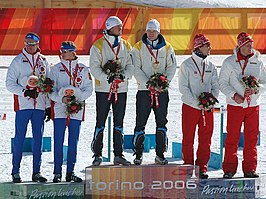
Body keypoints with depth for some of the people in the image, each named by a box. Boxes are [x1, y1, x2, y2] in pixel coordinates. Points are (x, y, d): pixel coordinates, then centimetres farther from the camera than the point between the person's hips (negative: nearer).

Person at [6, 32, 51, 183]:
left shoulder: (43, 61, 11)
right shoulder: (18, 61, 1)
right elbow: (10, 83, -2)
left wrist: (48, 106, 11)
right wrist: (26, 92, -15)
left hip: (39, 105, 3)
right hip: (23, 104, -3)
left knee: (38, 138, 4)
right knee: (20, 138, -4)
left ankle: (36, 172, 9)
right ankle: (16, 172, 1)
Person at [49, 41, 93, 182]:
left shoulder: (83, 69, 8)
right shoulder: (56, 69, 5)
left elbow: (88, 89, 6)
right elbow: (51, 90, 1)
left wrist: (78, 97, -11)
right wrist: (61, 98, -17)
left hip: (77, 109, 1)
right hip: (60, 108, -1)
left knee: (73, 142, 4)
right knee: (58, 141, -4)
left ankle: (70, 172, 11)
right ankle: (57, 173, 0)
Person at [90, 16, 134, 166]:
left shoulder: (126, 46, 10)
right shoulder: (98, 46, -3)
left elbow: (131, 66, 5)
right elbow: (94, 67, -9)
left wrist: (124, 75, -16)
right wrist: (107, 77, -23)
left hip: (121, 89, 4)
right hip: (103, 89, -4)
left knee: (119, 123, 8)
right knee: (100, 123, -1)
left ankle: (118, 154, 13)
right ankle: (97, 155, 4)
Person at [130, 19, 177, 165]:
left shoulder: (167, 48, 7)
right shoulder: (138, 48, 0)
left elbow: (172, 66, 5)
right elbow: (136, 69, -6)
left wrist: (166, 79, -15)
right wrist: (149, 84, -17)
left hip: (162, 90, 2)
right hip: (144, 90, -2)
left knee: (161, 122, 5)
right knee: (141, 122, -2)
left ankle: (160, 154, 11)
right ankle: (138, 154, 5)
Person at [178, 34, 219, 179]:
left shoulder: (210, 66, 10)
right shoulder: (187, 65, -4)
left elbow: (215, 87, 11)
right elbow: (183, 87, -8)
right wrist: (197, 103, -15)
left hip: (207, 108, 4)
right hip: (190, 107, -4)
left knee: (205, 139, 3)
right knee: (188, 138, 1)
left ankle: (202, 167, 8)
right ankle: (188, 166, 10)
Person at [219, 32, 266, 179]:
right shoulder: (229, 62, 0)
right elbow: (222, 83, 1)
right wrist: (234, 95, -13)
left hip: (253, 105, 3)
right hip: (235, 105, -3)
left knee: (251, 138, 4)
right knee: (232, 138, -2)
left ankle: (250, 169, 11)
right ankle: (229, 169, 4)